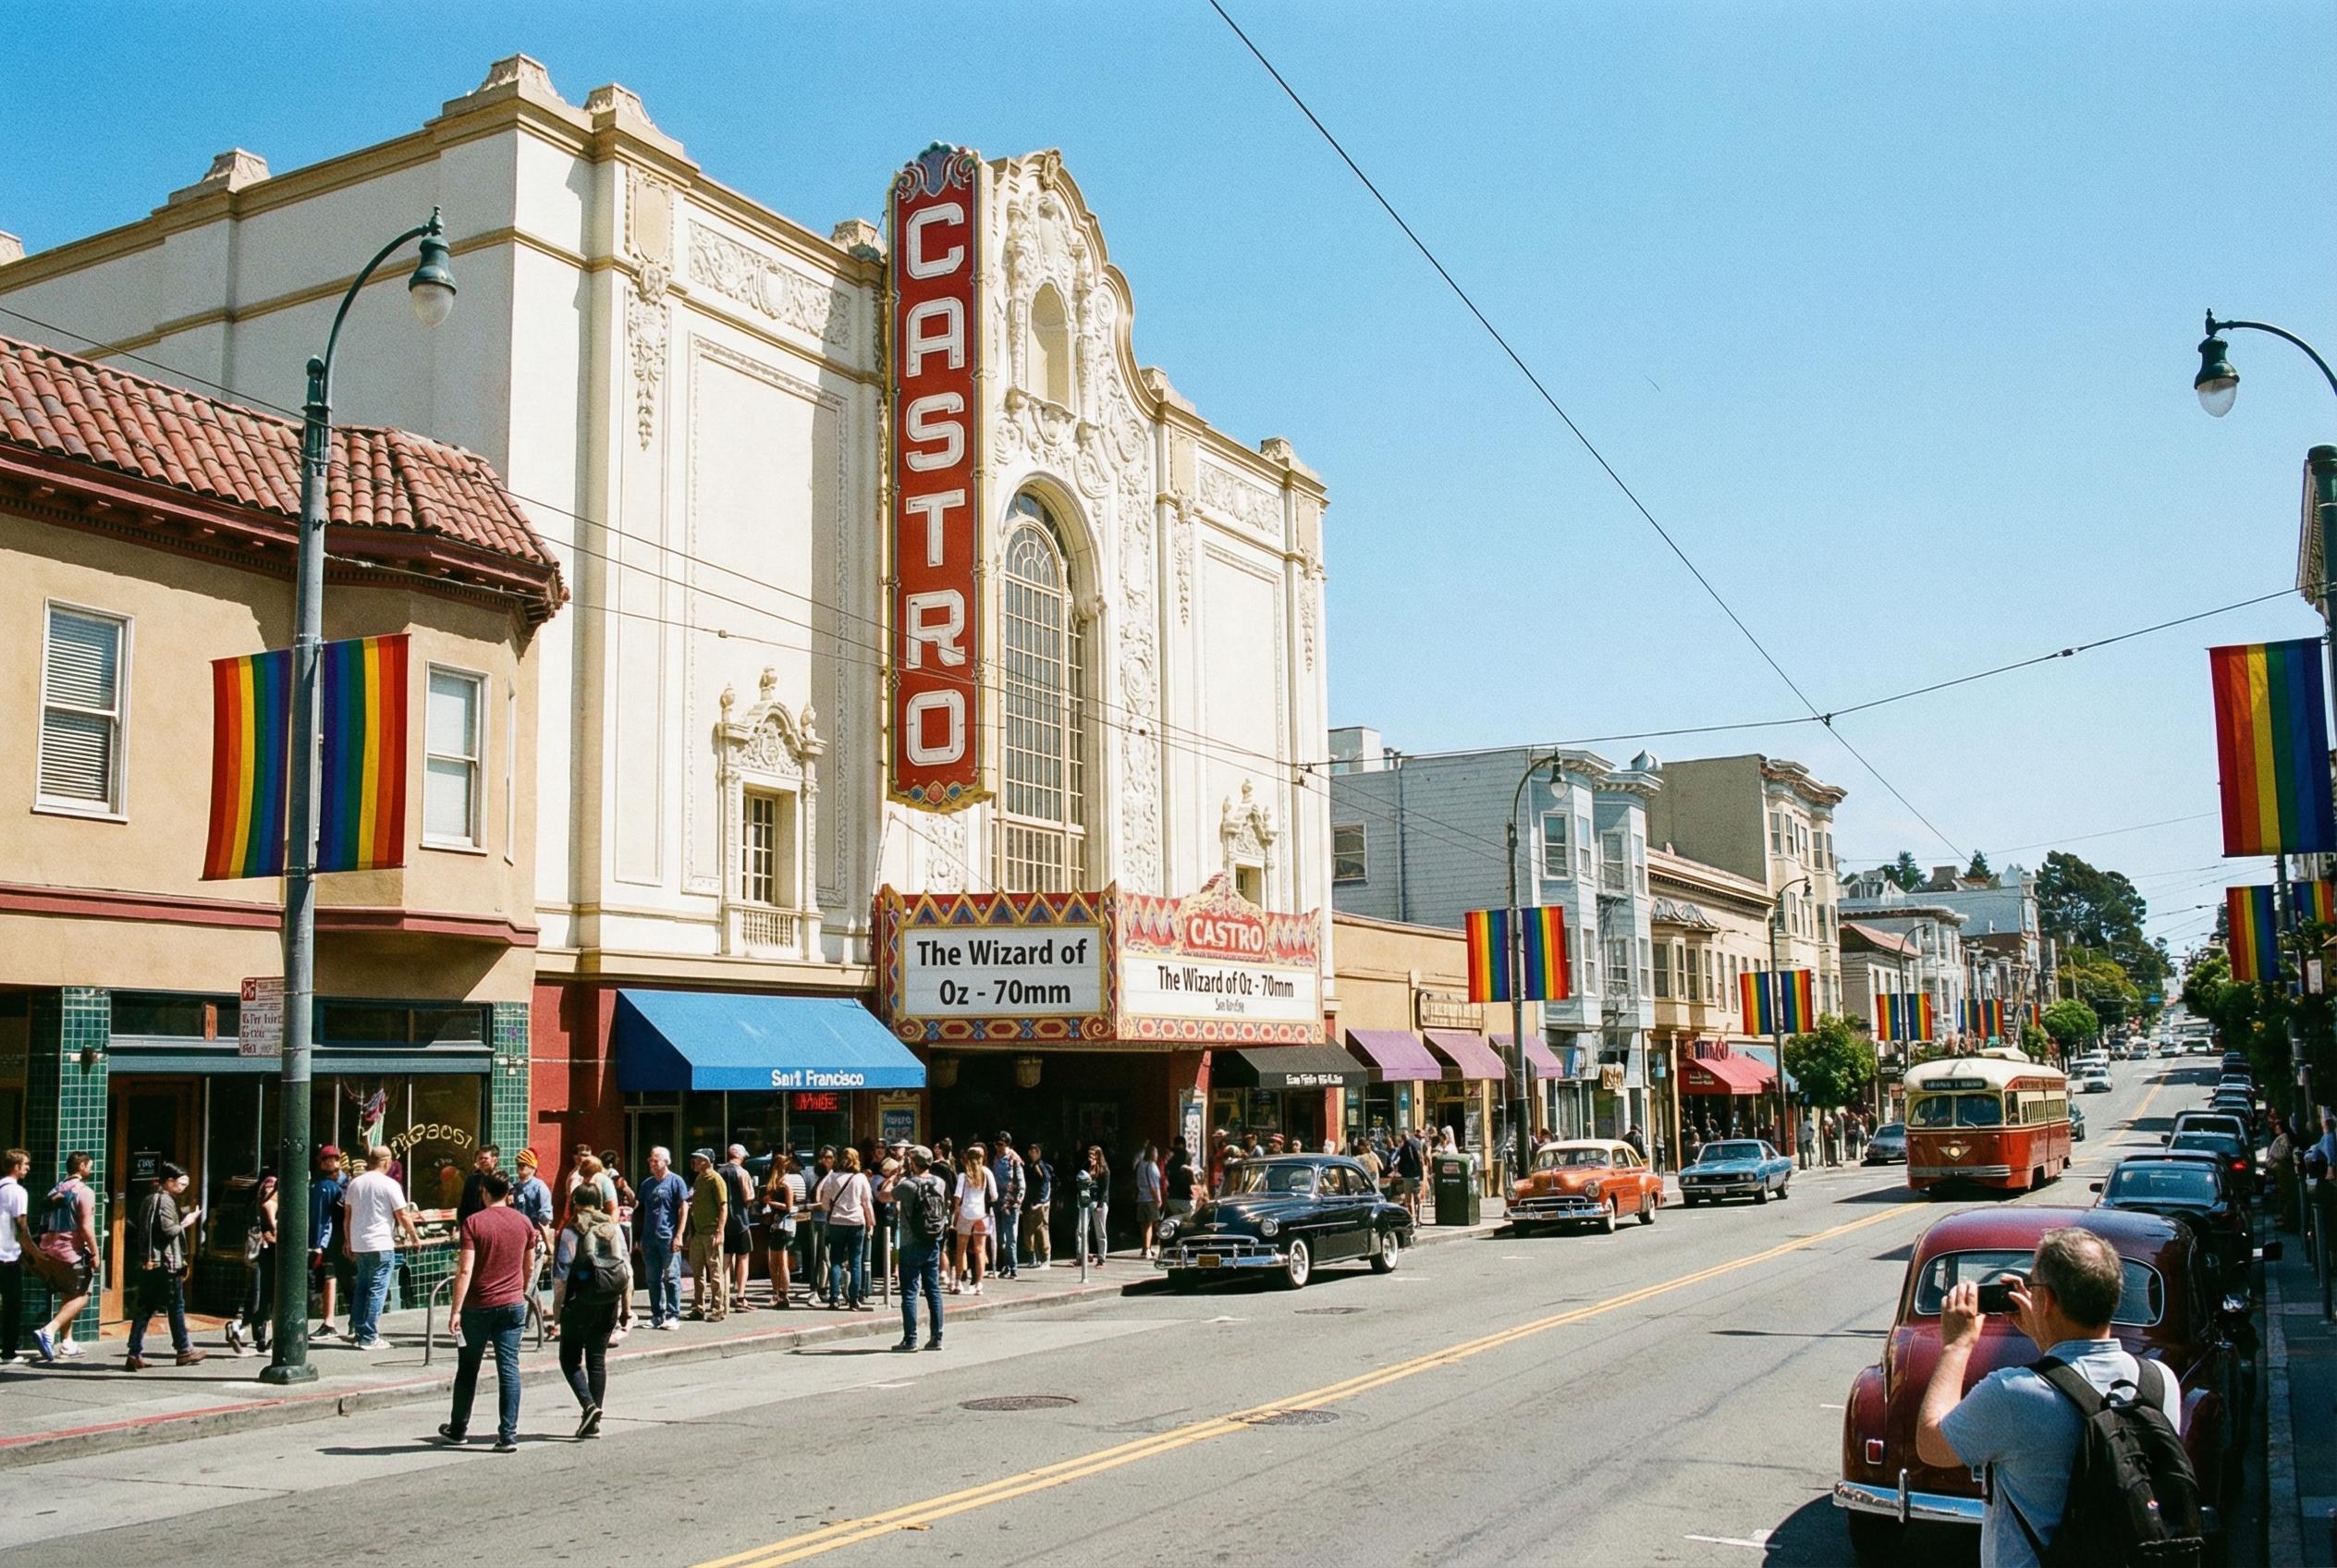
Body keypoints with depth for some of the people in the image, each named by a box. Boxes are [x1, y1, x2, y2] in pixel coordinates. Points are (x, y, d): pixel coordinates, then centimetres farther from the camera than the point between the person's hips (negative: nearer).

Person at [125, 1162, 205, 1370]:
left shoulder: (148, 1200, 15)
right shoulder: (165, 1200, -12)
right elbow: (168, 1229, -21)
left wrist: (184, 1214, 13)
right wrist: (187, 1222, -4)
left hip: (146, 1263, 8)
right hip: (165, 1263, -8)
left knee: (144, 1308, 6)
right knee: (176, 1307, 4)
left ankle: (135, 1355, 0)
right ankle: (184, 1350, 14)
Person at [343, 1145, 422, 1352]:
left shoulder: (355, 1184, 8)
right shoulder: (390, 1185, -9)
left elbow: (347, 1216, 13)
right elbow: (403, 1216, -8)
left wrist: (348, 1242, 22)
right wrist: (415, 1237, 5)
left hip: (358, 1244, 6)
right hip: (381, 1245, -6)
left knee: (362, 1287, 17)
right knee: (377, 1290, -2)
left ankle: (356, 1328, 19)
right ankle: (369, 1337, -2)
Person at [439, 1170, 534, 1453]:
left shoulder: (474, 1223, -9)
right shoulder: (523, 1222, 2)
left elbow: (465, 1270, -15)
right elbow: (529, 1266, 12)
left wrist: (455, 1310, -14)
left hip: (478, 1306, -2)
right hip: (513, 1305, 2)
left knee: (468, 1368, 14)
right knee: (509, 1369, 1)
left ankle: (458, 1429, 28)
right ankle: (508, 1435, -3)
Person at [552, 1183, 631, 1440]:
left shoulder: (571, 1231, -7)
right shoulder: (613, 1228, 8)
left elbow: (562, 1272, -11)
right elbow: (627, 1268, 8)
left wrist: (557, 1303, -3)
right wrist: (627, 1306, 13)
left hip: (581, 1302, -5)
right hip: (609, 1302, 5)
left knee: (570, 1358, 6)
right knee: (598, 1358, 11)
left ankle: (588, 1404, -15)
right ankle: (593, 1422, 11)